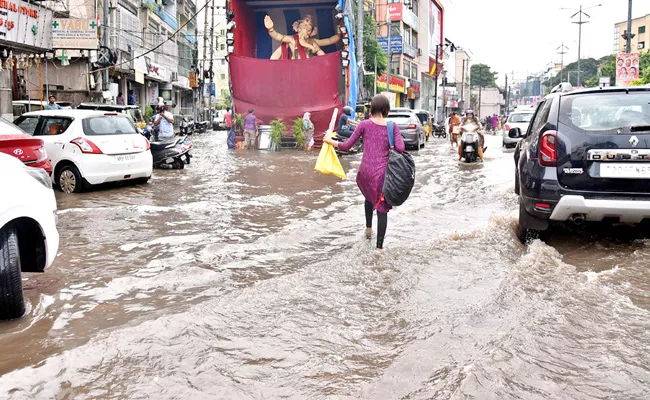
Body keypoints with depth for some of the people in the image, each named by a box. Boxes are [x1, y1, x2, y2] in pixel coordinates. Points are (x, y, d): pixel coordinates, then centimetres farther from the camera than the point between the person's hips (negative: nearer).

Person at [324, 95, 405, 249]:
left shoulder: (364, 124, -2)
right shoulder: (392, 126, -1)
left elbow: (347, 146, 0)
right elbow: (400, 148, -12)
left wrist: (330, 141, 15)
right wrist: (390, 148, 9)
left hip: (366, 170, 2)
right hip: (382, 172, -2)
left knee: (369, 196, 32)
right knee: (382, 207, 4)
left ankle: (368, 228, 43)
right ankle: (379, 246, 1)